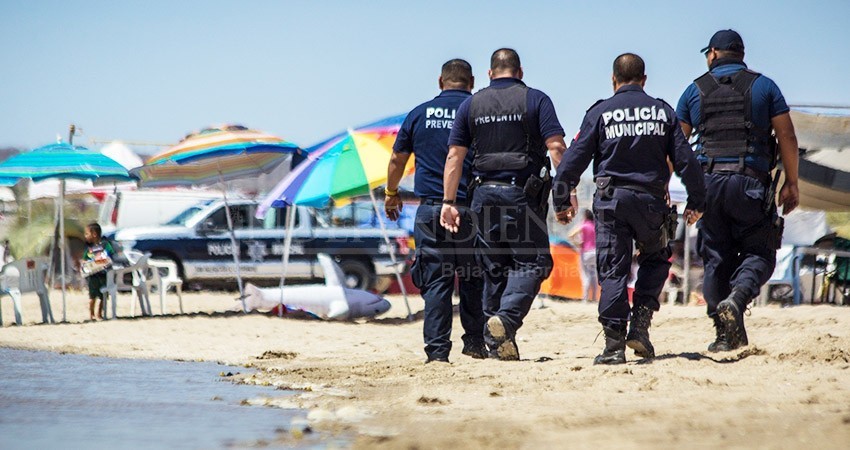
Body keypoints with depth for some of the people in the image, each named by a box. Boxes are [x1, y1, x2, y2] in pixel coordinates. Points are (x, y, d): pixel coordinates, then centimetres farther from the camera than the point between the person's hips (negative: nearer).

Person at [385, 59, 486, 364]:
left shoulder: (420, 114, 7)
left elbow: (397, 159, 14)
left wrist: (391, 194, 29)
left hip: (430, 208, 1)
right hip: (470, 208, -1)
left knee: (436, 281, 1)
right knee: (472, 280, 10)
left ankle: (437, 349, -2)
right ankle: (475, 342, 14)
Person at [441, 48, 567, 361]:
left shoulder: (471, 104, 10)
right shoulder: (535, 100, 1)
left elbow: (454, 156, 5)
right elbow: (556, 147, -10)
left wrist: (449, 202, 6)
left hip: (485, 193, 4)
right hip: (523, 194, -3)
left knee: (494, 268, 11)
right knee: (531, 261, 0)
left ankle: (498, 345, 11)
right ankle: (506, 319, -23)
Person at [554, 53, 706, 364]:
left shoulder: (600, 113, 1)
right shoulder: (663, 112, 6)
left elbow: (573, 160, -2)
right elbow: (685, 160, 4)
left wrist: (562, 202, 5)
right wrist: (696, 201, 13)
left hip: (611, 199, -1)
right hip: (651, 199, 1)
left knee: (613, 271, 1)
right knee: (655, 259, 21)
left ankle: (614, 344, -4)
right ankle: (640, 324, 4)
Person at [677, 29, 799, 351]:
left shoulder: (695, 90, 11)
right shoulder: (764, 86, 7)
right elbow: (787, 138, 2)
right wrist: (791, 184, 8)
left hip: (709, 183, 2)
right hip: (751, 184, -2)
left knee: (716, 259, 8)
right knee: (759, 252, 5)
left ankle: (727, 335, 5)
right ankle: (736, 299, -24)